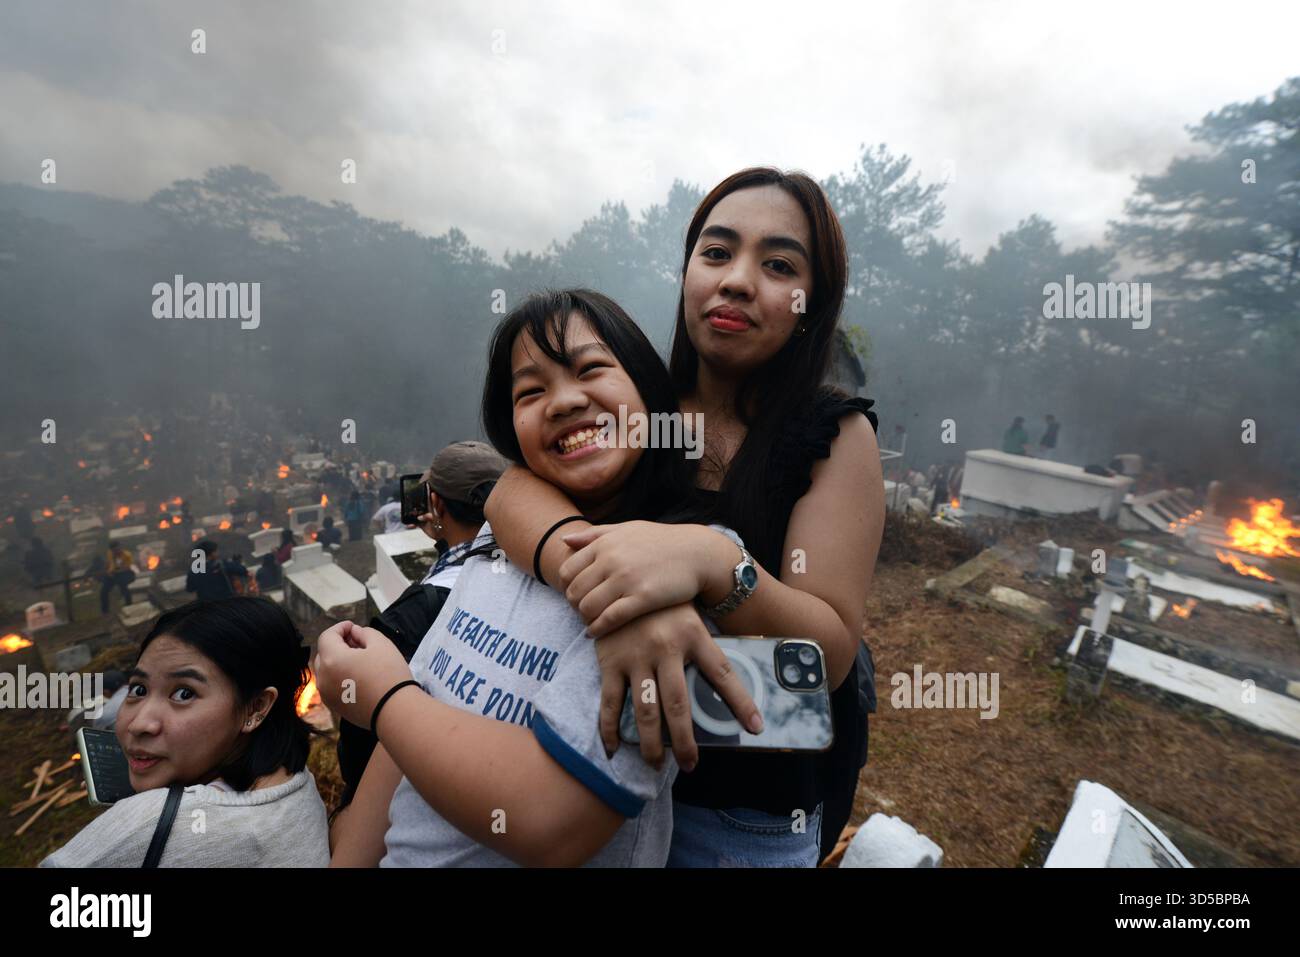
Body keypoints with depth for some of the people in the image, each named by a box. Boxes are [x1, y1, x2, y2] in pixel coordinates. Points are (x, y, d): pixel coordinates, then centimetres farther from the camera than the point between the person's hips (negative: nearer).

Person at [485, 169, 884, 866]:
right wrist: (609, 588, -41)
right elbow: (513, 492, -21)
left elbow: (831, 650, -19)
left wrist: (706, 562, -38)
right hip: (603, 760, 2)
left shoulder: (837, 435, -14)